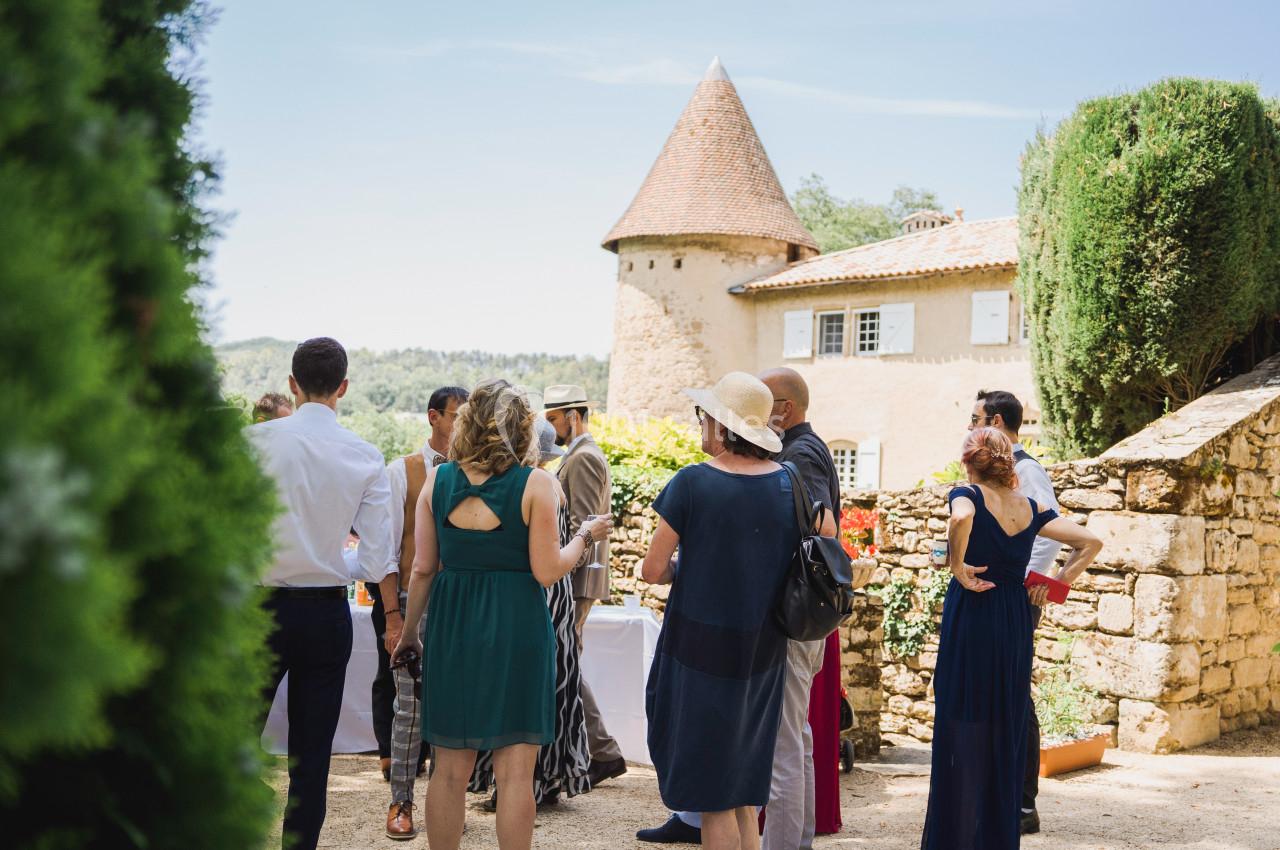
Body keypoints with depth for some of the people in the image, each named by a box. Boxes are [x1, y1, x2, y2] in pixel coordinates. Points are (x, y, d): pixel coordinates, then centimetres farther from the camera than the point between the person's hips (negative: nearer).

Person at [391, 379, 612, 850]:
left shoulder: (437, 479, 2)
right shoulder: (536, 483, -7)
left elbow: (423, 569, 4)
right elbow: (546, 571, -10)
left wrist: (408, 633, 15)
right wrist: (584, 536, 7)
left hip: (452, 623, 3)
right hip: (517, 627, -3)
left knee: (449, 769, 12)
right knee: (514, 772, 4)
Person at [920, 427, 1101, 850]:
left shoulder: (967, 495, -6)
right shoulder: (1031, 508, 9)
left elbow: (960, 519, -30)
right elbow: (1091, 542, 11)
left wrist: (958, 567, -17)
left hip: (970, 618, -5)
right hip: (1015, 623, 5)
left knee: (963, 732, 1)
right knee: (1006, 730, 13)